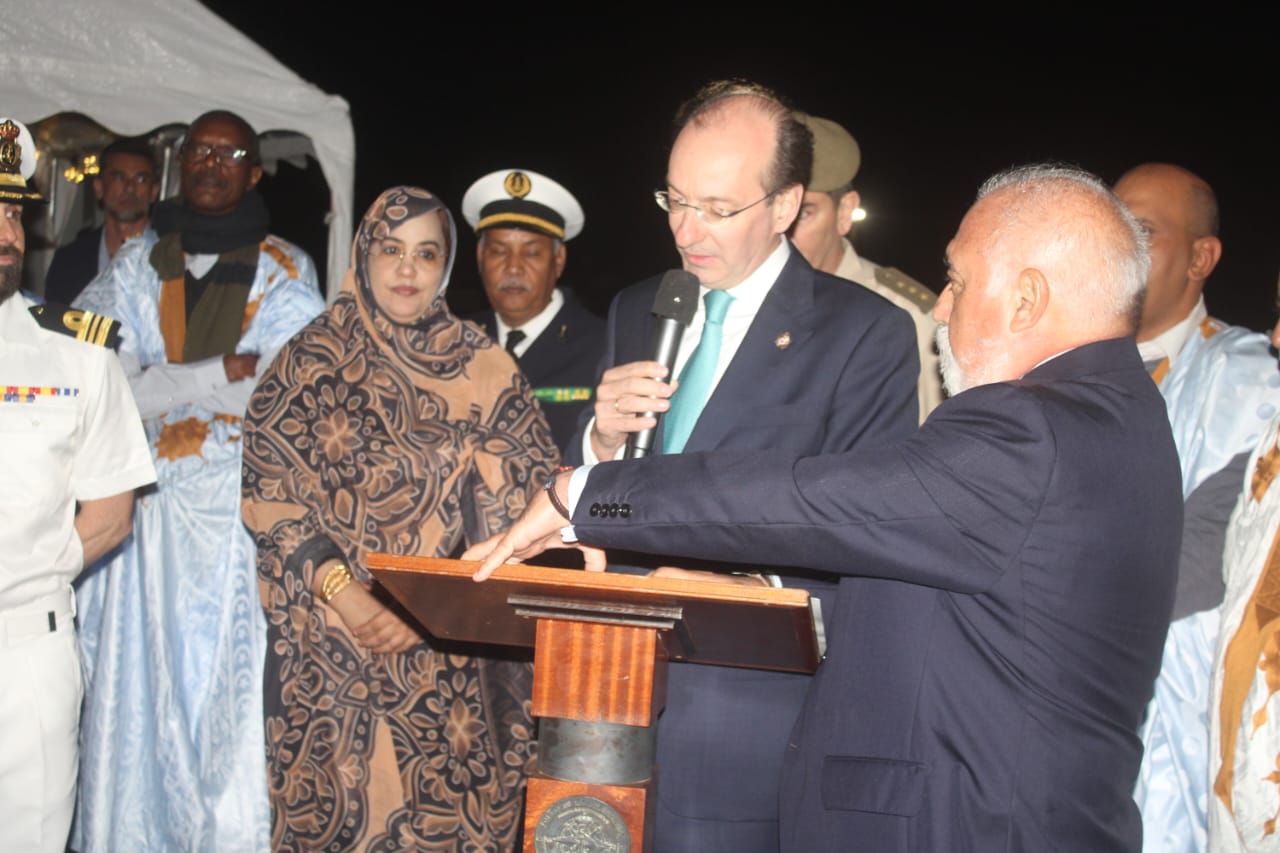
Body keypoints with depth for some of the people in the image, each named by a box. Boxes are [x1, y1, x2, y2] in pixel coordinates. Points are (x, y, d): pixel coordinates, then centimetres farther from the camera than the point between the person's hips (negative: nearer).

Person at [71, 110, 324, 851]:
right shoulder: (135, 266, 13)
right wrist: (223, 372, -10)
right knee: (137, 699, 5)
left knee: (233, 693, -3)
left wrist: (159, 385, -9)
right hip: (146, 514, 3)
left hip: (240, 519, -2)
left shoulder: (285, 271, 5)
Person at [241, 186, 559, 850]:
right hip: (332, 642, -1)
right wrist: (343, 591, -15)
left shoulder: (484, 368, 3)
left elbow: (513, 503, 0)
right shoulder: (314, 360, 1)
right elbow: (269, 493, -4)